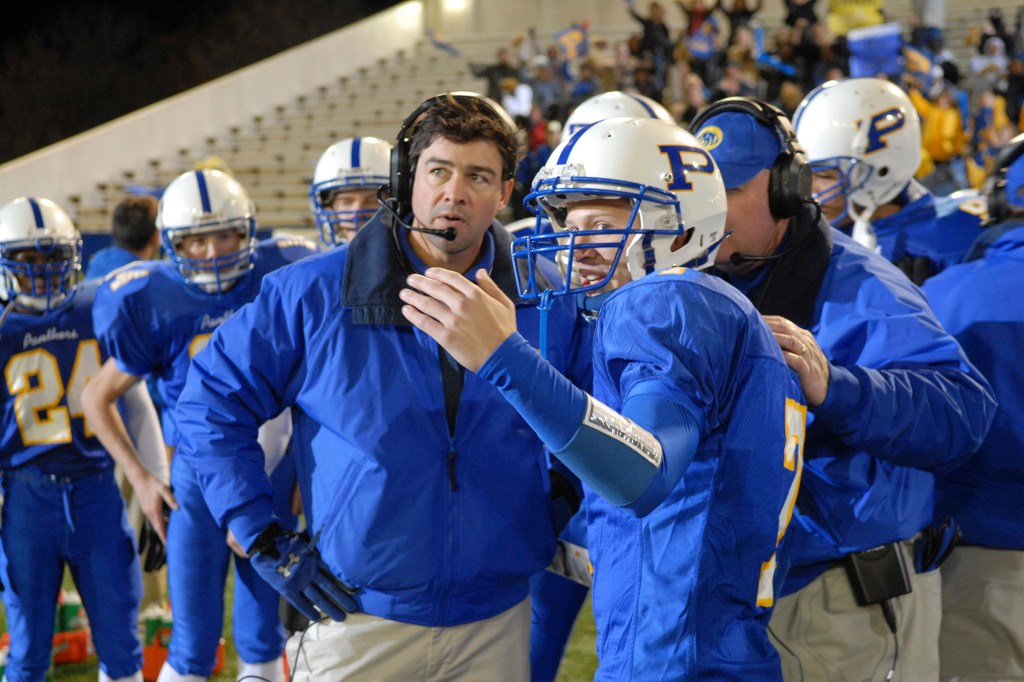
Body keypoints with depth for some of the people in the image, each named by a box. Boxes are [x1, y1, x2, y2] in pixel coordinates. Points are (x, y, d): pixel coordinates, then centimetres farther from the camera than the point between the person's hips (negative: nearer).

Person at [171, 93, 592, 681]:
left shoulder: (549, 307, -1)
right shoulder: (315, 296, -7)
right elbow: (213, 402, -2)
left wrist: (558, 524, 5)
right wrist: (265, 541, -5)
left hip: (498, 621, 2)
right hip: (359, 618, -1)